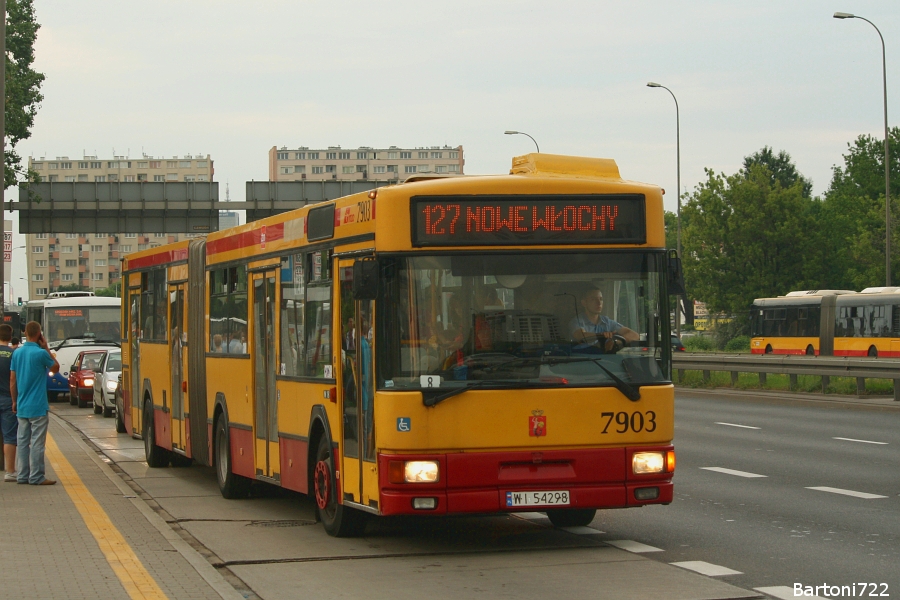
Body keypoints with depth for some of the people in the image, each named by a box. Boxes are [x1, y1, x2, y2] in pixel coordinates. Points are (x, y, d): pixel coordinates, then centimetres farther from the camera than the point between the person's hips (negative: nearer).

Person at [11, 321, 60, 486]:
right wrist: (46, 348, 3)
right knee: (37, 443, -3)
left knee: (23, 441, 10)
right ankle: (36, 477, -3)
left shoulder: (17, 353, 5)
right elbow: (55, 367, 4)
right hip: (38, 407, -6)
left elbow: (12, 380, 8)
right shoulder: (41, 353, -14)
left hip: (22, 406, 6)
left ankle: (22, 475, 13)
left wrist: (15, 401, 17)